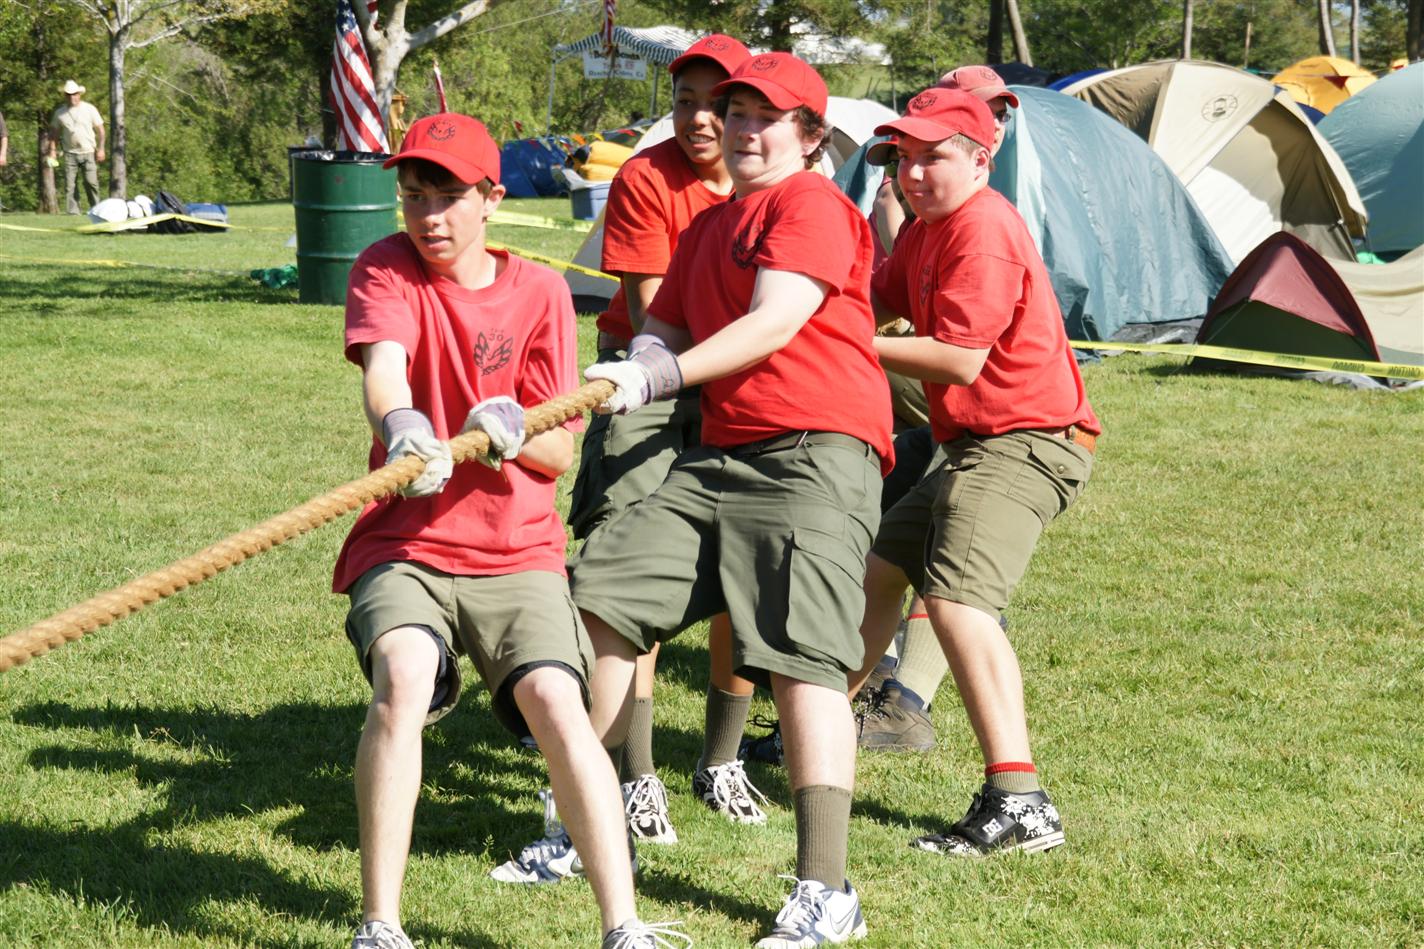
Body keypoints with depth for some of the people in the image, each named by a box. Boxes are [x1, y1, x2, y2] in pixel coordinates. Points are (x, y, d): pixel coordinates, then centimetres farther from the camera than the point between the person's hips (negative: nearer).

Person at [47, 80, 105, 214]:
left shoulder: (89, 109, 2)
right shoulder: (60, 113, 6)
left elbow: (100, 130, 4)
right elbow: (54, 132, 13)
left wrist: (100, 149, -2)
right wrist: (52, 150, 3)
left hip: (88, 152, -2)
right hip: (70, 153, 2)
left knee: (91, 182, -8)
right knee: (70, 184, -4)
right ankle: (73, 212, 0)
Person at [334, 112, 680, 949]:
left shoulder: (540, 291, 4)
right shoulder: (386, 269, 1)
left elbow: (560, 453, 1)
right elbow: (383, 365, -22)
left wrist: (515, 432, -23)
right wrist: (400, 425, -45)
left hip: (516, 552, 1)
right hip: (403, 544, -1)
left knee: (557, 700, -22)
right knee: (403, 678, -28)